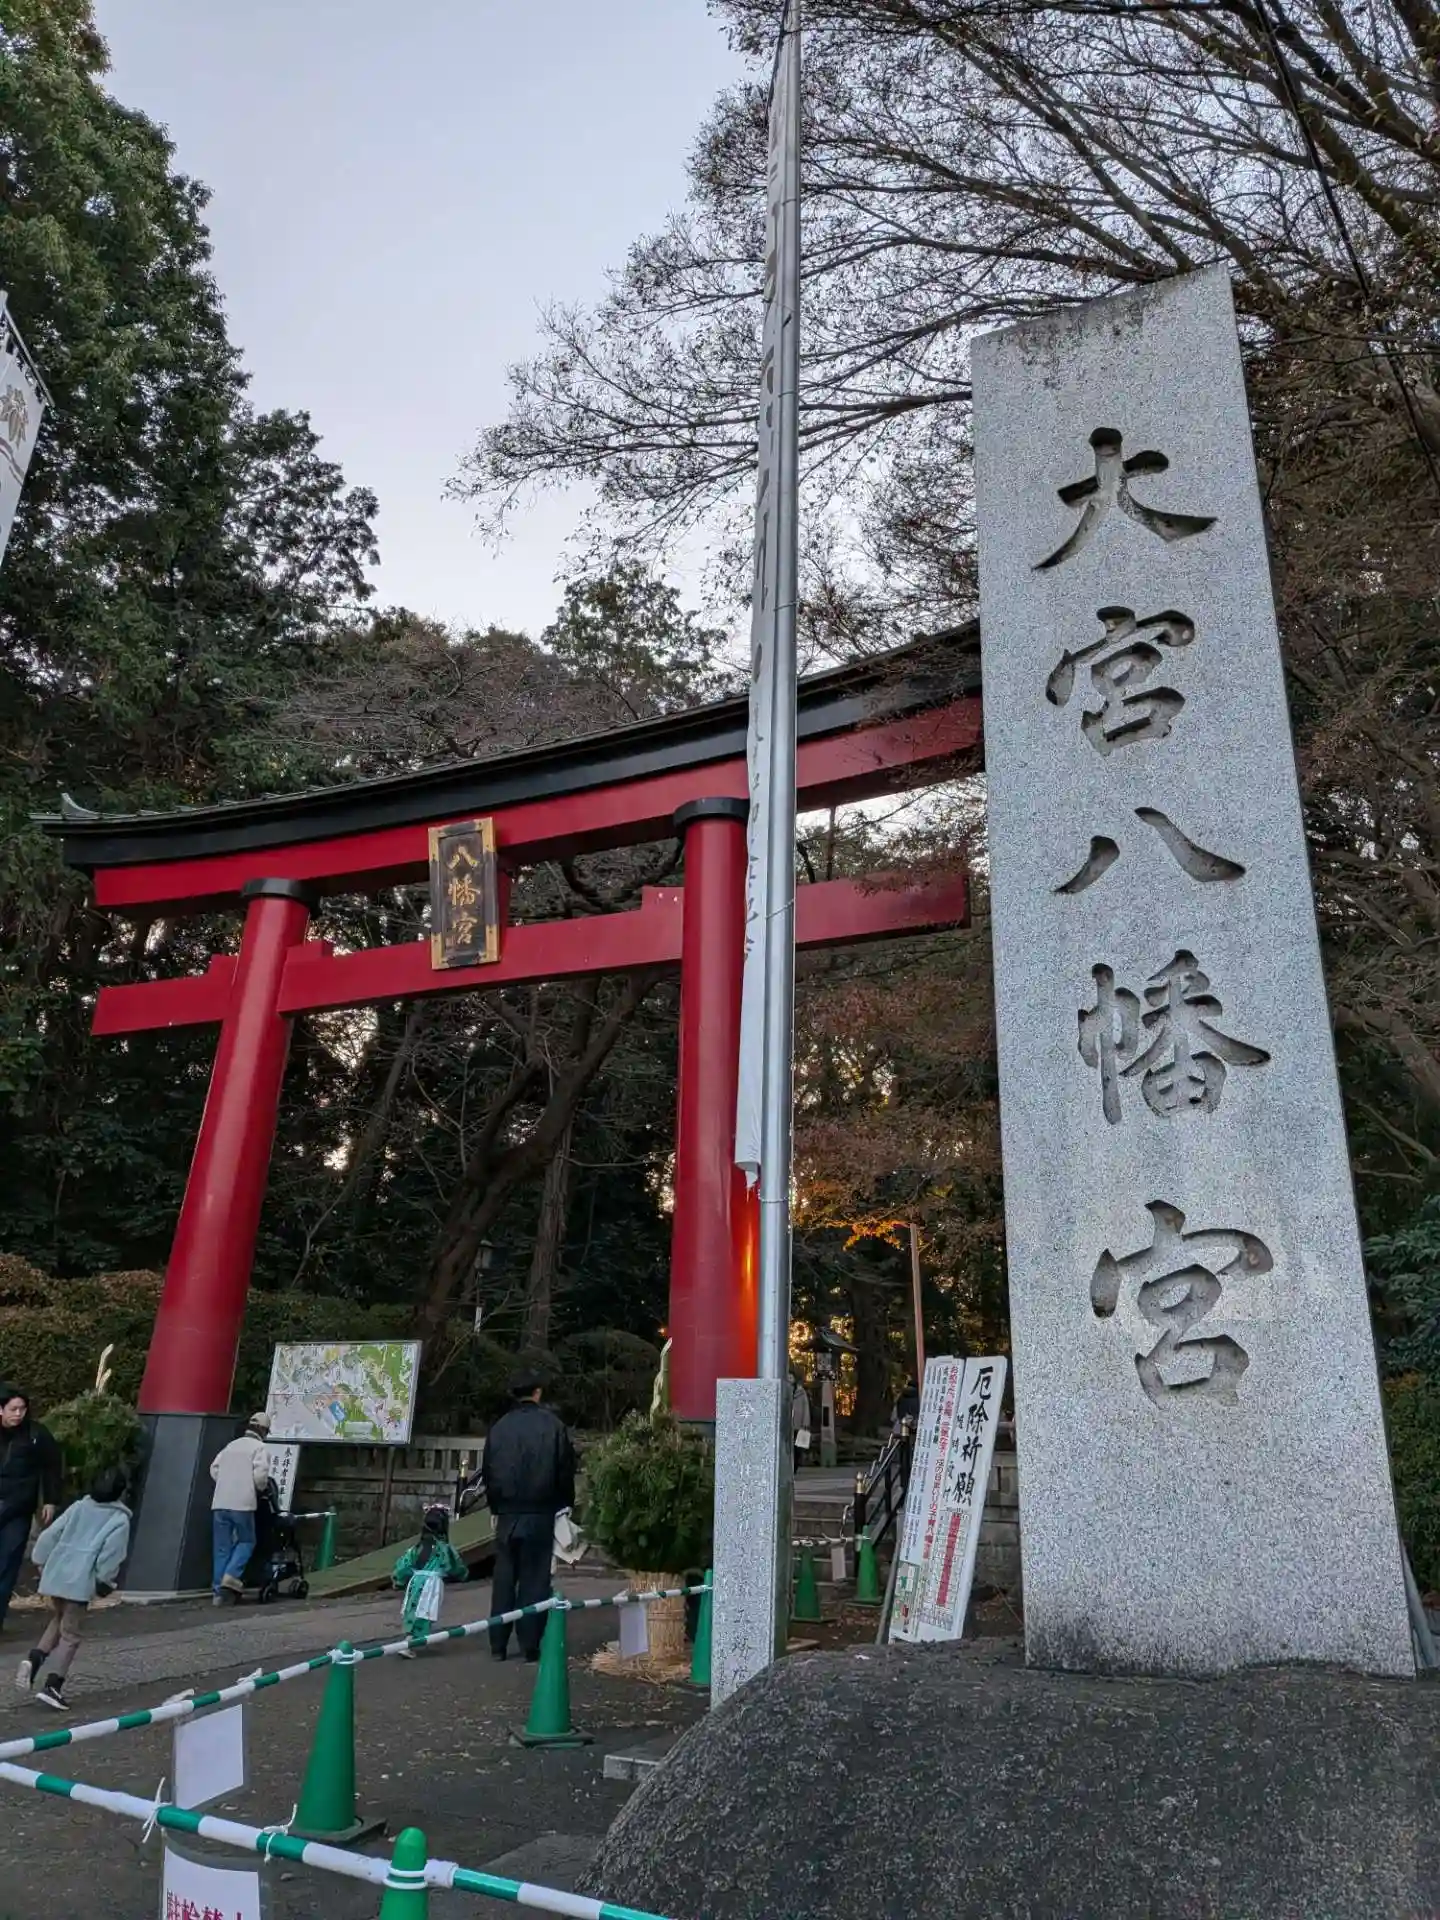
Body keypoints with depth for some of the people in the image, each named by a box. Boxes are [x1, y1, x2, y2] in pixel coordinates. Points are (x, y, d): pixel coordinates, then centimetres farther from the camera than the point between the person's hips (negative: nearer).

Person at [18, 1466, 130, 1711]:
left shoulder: (78, 1507, 13)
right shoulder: (120, 1520, -3)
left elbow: (51, 1534, 11)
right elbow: (111, 1552, -11)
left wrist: (41, 1561, 21)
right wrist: (105, 1581, 0)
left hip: (55, 1575, 5)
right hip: (80, 1580, -5)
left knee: (58, 1621, 25)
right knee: (70, 1634, 2)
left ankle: (33, 1658, 6)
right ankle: (52, 1686, -5)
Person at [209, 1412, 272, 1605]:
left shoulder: (231, 1445, 18)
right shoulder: (259, 1448, -1)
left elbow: (214, 1469, 13)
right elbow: (260, 1475, -12)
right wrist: (261, 1488, 7)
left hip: (219, 1502, 6)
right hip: (242, 1503, -5)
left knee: (221, 1547, 9)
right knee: (246, 1541, 9)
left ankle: (218, 1590, 8)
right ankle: (231, 1576, -10)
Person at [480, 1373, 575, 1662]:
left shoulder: (499, 1427, 2)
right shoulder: (552, 1425, -6)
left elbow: (488, 1472, 7)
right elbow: (566, 1469, -3)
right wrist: (565, 1504, 10)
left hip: (507, 1513, 2)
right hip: (540, 1513, -2)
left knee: (504, 1578, 11)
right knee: (534, 1579, 4)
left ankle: (498, 1644, 15)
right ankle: (530, 1645, 5)